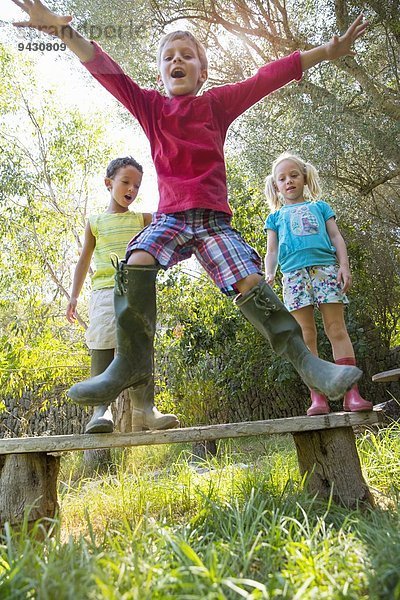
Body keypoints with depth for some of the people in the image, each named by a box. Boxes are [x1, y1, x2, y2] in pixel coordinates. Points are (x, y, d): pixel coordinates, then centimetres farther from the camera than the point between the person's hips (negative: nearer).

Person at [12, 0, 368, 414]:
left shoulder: (217, 103, 9)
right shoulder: (150, 106, 10)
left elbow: (270, 76, 3)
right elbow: (105, 70, -1)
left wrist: (328, 50, 0)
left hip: (214, 218, 0)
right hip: (169, 216, 0)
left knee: (251, 282, -18)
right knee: (136, 264, -27)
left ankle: (304, 360, -8)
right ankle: (130, 363, -19)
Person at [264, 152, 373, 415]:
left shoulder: (320, 206, 22)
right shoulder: (276, 216, 23)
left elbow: (336, 237, 15)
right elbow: (272, 250, 16)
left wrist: (344, 265, -1)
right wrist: (269, 275, -3)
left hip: (325, 267, 0)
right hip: (294, 273, 0)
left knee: (337, 328, -6)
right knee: (307, 335, -4)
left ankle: (351, 393, -7)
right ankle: (318, 396, -4)